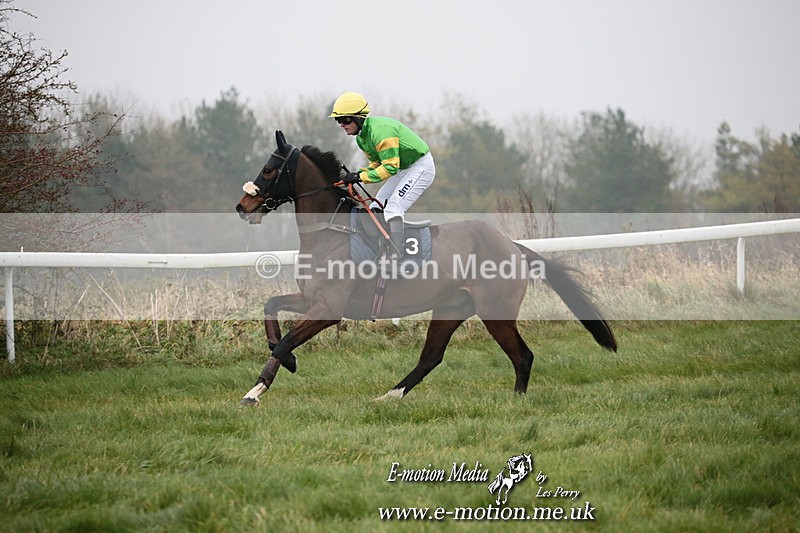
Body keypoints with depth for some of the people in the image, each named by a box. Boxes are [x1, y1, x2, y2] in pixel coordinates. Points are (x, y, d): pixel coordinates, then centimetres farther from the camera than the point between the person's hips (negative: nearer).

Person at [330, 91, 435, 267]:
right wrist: (358, 175, -7)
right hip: (404, 169, 10)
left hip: (421, 167, -10)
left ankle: (395, 258, -23)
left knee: (393, 209, -21)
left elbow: (390, 167, -30)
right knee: (377, 208, 8)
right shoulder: (362, 136, 2)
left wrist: (361, 177, -29)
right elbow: (377, 163, 11)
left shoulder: (380, 131, -29)